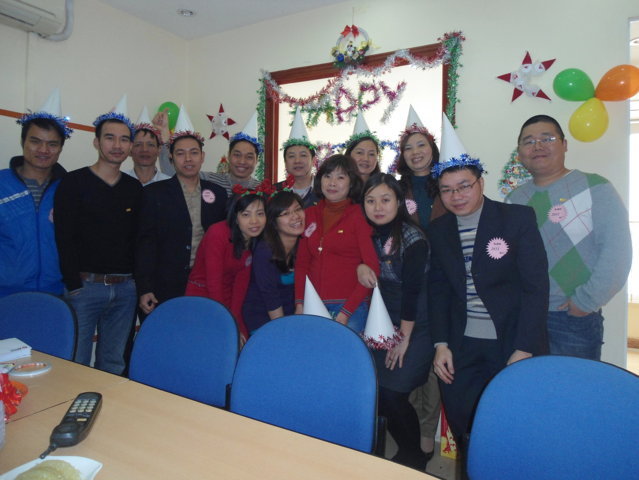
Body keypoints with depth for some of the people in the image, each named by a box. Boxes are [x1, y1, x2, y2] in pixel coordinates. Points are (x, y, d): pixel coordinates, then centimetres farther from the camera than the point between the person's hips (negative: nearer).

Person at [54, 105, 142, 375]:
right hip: (85, 286, -3)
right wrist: (74, 286, -12)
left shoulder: (135, 188, 10)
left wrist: (138, 282, 5)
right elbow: (64, 239, -7)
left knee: (113, 363, 13)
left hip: (125, 289, 4)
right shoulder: (73, 183, -2)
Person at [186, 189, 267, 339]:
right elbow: (213, 283, -22)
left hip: (228, 301, 5)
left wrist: (235, 322, -14)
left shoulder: (256, 239, -5)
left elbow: (241, 282, -6)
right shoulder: (218, 233, -22)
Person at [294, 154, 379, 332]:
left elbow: (372, 268, -9)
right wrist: (299, 304, 1)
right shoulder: (310, 214, 8)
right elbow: (302, 263, 11)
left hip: (350, 307, -3)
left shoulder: (360, 215, -5)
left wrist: (346, 312, -13)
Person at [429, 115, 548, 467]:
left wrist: (523, 350, -14)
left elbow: (536, 286, -9)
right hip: (461, 349, 3)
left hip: (514, 344, -3)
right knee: (463, 430, 9)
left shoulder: (519, 218, -6)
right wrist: (441, 344, -1)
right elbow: (437, 289, 6)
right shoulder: (438, 230, 4)